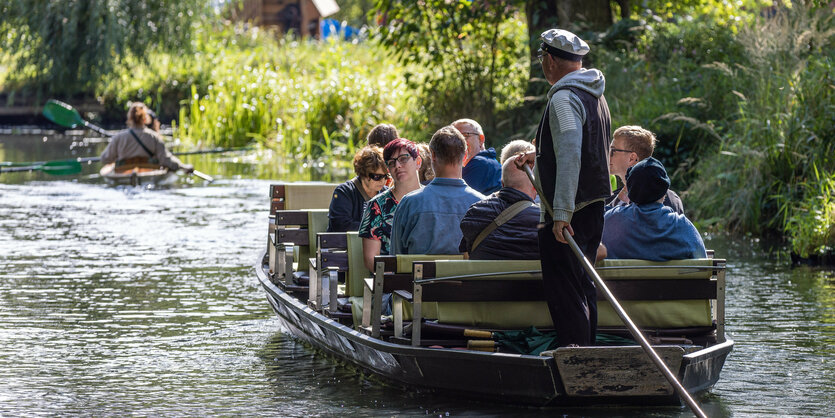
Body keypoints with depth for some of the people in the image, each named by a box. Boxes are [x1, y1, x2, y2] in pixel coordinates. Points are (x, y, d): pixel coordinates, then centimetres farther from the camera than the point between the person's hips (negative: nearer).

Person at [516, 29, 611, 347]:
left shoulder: (564, 97, -16)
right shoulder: (594, 95, 15)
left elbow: (570, 157, -25)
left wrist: (561, 213, -28)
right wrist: (540, 156, 37)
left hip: (566, 216, -10)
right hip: (594, 210, 10)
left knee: (563, 290, -9)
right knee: (582, 286, 15)